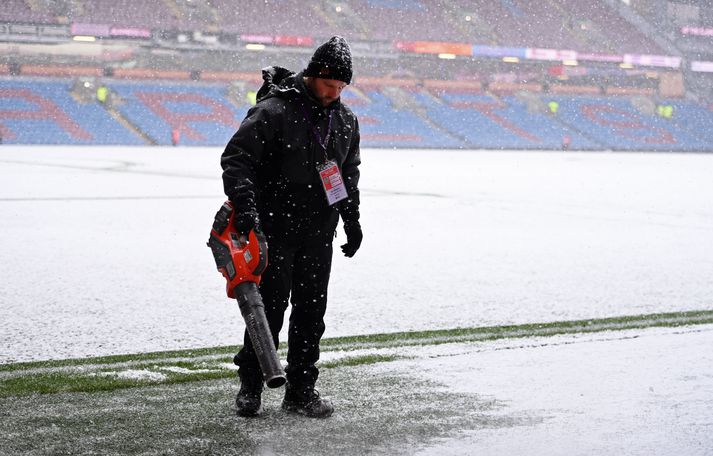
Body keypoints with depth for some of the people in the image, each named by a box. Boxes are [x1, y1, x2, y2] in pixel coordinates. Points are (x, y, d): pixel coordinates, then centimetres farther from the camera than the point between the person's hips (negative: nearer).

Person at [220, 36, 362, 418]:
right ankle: (250, 386, 9)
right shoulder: (273, 112, -13)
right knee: (270, 306, -5)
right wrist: (244, 205, -30)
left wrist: (352, 218, 20)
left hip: (319, 232, 6)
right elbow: (235, 158, -18)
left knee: (311, 310, 6)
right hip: (274, 228, -6)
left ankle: (301, 390, 14)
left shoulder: (345, 120, 9)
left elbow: (349, 172, 23)